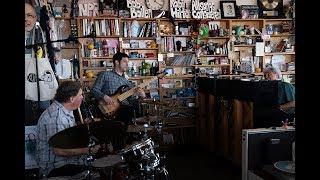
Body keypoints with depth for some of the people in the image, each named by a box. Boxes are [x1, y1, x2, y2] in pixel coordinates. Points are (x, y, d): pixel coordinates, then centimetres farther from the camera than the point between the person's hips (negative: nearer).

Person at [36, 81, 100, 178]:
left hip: (70, 162, 10)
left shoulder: (66, 112, 11)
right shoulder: (56, 117, -22)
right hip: (56, 169, -10)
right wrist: (87, 150, -20)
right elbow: (59, 150, -27)